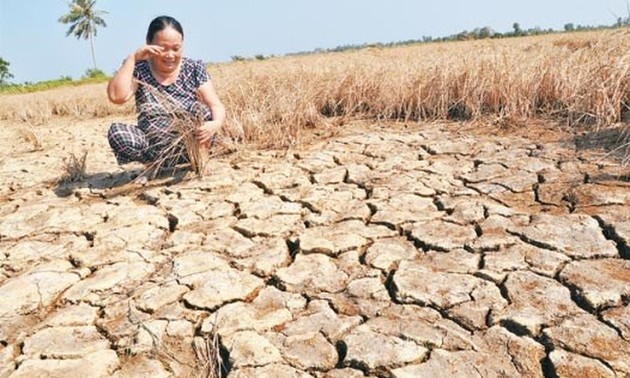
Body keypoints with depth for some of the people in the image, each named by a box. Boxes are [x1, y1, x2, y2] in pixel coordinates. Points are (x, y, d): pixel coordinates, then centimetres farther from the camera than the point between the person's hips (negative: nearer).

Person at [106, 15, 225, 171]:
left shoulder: (194, 68, -3)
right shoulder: (139, 69, -3)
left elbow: (216, 105, -11)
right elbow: (116, 96, -19)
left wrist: (216, 123, -34)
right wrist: (132, 58, -18)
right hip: (154, 148, 2)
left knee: (202, 110, -28)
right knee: (117, 132, -25)